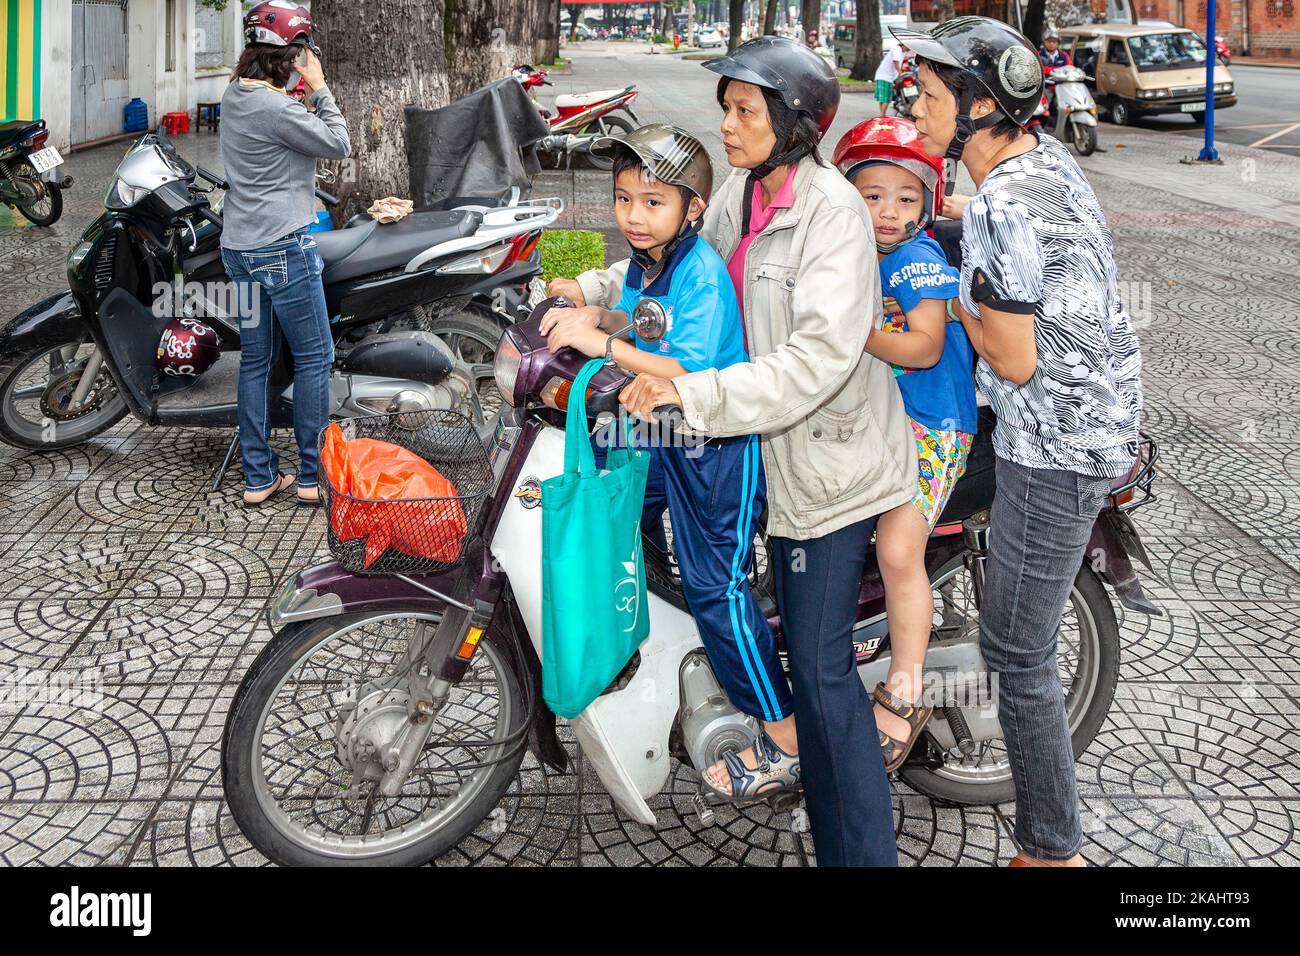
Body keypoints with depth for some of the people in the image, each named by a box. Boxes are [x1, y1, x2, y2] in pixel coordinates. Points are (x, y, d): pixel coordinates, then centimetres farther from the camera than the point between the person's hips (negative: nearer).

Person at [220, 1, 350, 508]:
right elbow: (339, 145, -11)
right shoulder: (275, 107, -18)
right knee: (314, 358, 1)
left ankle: (259, 478, 16)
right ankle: (314, 475, 6)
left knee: (255, 360, 11)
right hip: (283, 247, -9)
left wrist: (306, 95, 10)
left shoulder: (234, 96, 10)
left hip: (239, 247, 9)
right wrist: (319, 88, -5)